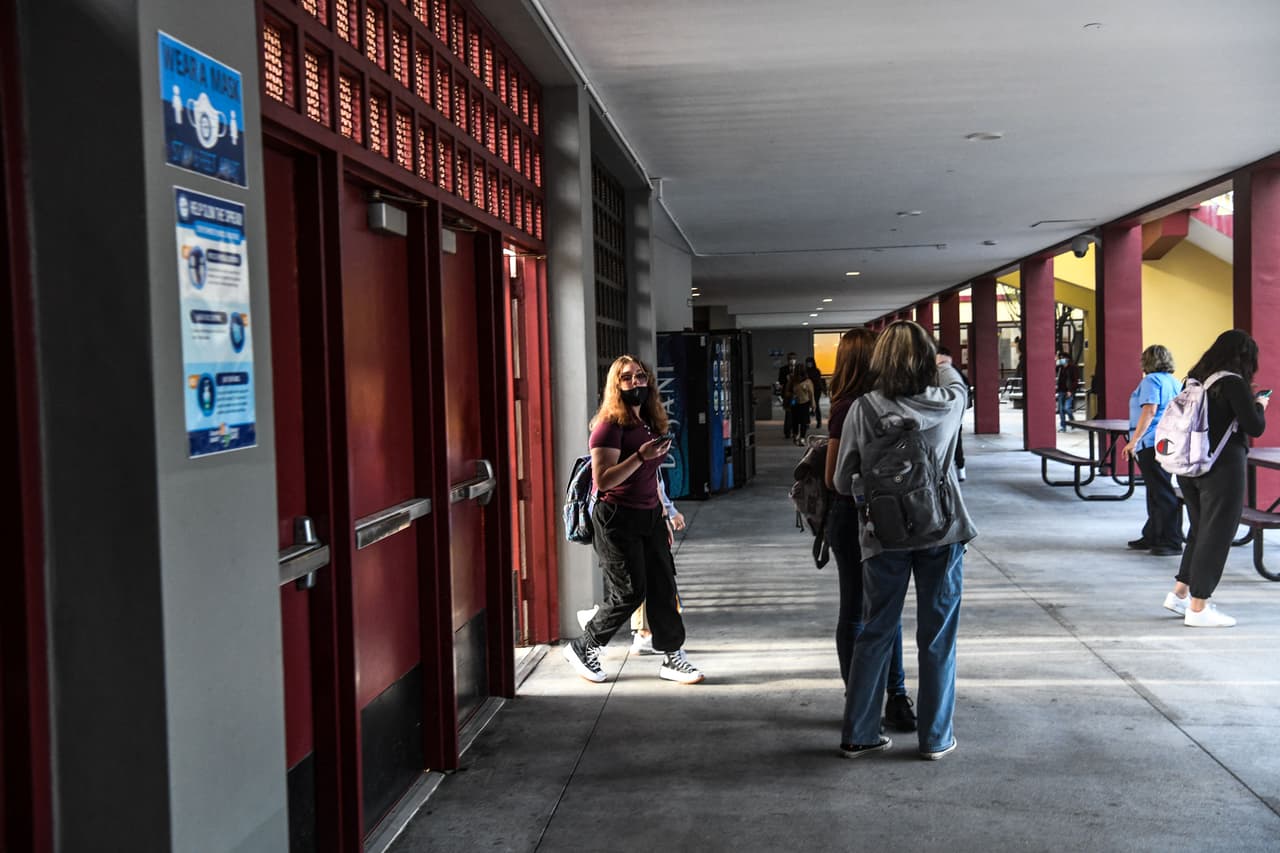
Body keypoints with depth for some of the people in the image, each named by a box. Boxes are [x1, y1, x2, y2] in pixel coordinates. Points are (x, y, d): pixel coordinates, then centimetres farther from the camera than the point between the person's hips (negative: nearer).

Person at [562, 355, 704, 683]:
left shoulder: (650, 422, 12)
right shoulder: (610, 426, -13)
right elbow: (603, 481, -21)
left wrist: (663, 513, 22)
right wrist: (641, 456, -29)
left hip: (649, 516, 8)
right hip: (618, 519, -7)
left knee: (663, 587, 5)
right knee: (629, 593, -4)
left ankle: (672, 658, 14)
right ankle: (582, 648, 15)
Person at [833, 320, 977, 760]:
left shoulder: (862, 409, -11)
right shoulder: (947, 402, -7)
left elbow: (843, 482, -6)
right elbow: (959, 385, 20)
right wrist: (944, 365, 40)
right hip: (941, 532, 0)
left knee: (875, 633, 12)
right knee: (937, 637, 11)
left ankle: (858, 735, 19)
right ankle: (935, 737, 19)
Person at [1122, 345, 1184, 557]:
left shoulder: (1151, 380, -8)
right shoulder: (1175, 383, 18)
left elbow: (1149, 411, -19)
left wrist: (1134, 441, -19)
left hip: (1152, 444, -9)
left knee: (1162, 494, -8)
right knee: (1157, 493, 16)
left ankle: (1172, 543, -8)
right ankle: (1152, 537, 25)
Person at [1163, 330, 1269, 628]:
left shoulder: (1195, 379, 6)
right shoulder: (1233, 383, -14)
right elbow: (1255, 427, -14)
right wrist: (1259, 405, 5)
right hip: (1223, 468, -7)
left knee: (1200, 530, 20)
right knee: (1216, 535, 2)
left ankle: (1180, 592, 26)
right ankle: (1198, 608, 6)